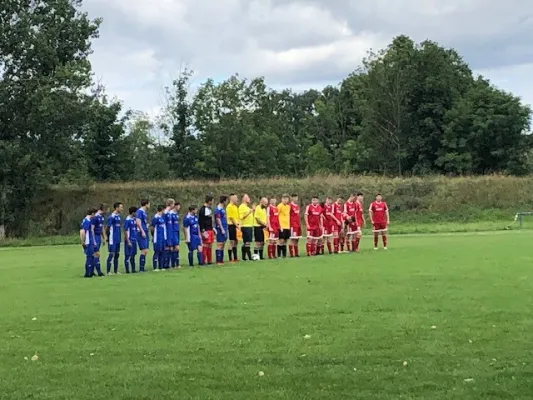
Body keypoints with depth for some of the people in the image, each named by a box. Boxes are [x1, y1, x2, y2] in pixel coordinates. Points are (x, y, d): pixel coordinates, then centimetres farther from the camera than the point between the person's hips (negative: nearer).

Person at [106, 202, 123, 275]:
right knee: (111, 254, -5)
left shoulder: (119, 216, 12)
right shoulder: (111, 217, -14)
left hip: (118, 239, 8)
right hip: (113, 239, -8)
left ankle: (115, 271, 17)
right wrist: (108, 238, -14)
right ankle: (108, 271, 0)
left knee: (117, 254, 11)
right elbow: (108, 228, -14)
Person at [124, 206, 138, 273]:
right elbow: (125, 231, -15)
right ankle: (127, 270, 2)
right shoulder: (127, 220, -13)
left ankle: (133, 269, 19)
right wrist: (128, 241, -17)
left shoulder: (134, 219, 10)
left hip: (134, 240, 8)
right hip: (129, 240, -8)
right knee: (128, 255, -2)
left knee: (133, 255, 12)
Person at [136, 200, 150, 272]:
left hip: (145, 233, 10)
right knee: (144, 251, -10)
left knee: (145, 251, 9)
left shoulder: (145, 212, 18)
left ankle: (142, 268, 14)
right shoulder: (139, 211, -10)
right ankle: (141, 268, -6)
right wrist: (142, 231, -21)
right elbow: (138, 222, -17)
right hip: (142, 233, -10)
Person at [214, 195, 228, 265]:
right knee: (220, 245, -7)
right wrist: (222, 229, -18)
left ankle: (221, 260, 15)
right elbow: (218, 220, -17)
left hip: (224, 229, 9)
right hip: (220, 229, -9)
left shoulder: (223, 209, 15)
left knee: (223, 245, 10)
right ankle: (218, 261, -4)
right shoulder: (218, 209, -13)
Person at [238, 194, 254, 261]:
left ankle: (244, 257, 13)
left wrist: (252, 211, 13)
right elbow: (241, 217, -17)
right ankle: (249, 257, -10)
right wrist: (249, 212, -22)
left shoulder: (248, 207, 20)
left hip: (250, 226, 9)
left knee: (245, 243, 10)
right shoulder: (242, 206, -9)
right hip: (245, 226, -9)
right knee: (247, 242, -10)